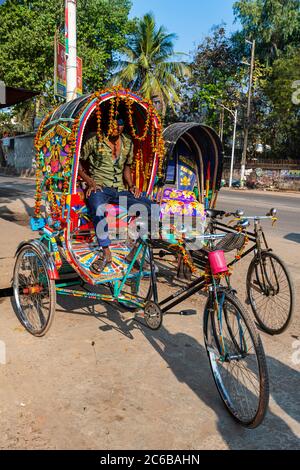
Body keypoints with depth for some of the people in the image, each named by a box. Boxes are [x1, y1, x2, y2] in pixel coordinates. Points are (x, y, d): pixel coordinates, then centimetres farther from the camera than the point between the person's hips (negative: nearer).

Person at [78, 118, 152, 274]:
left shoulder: (128, 143, 14)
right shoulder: (94, 140, 0)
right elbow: (79, 164, 5)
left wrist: (131, 186, 9)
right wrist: (90, 182, -9)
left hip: (120, 189, 4)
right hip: (98, 187, -4)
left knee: (148, 206, -17)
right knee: (98, 209, -40)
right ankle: (106, 252, -30)